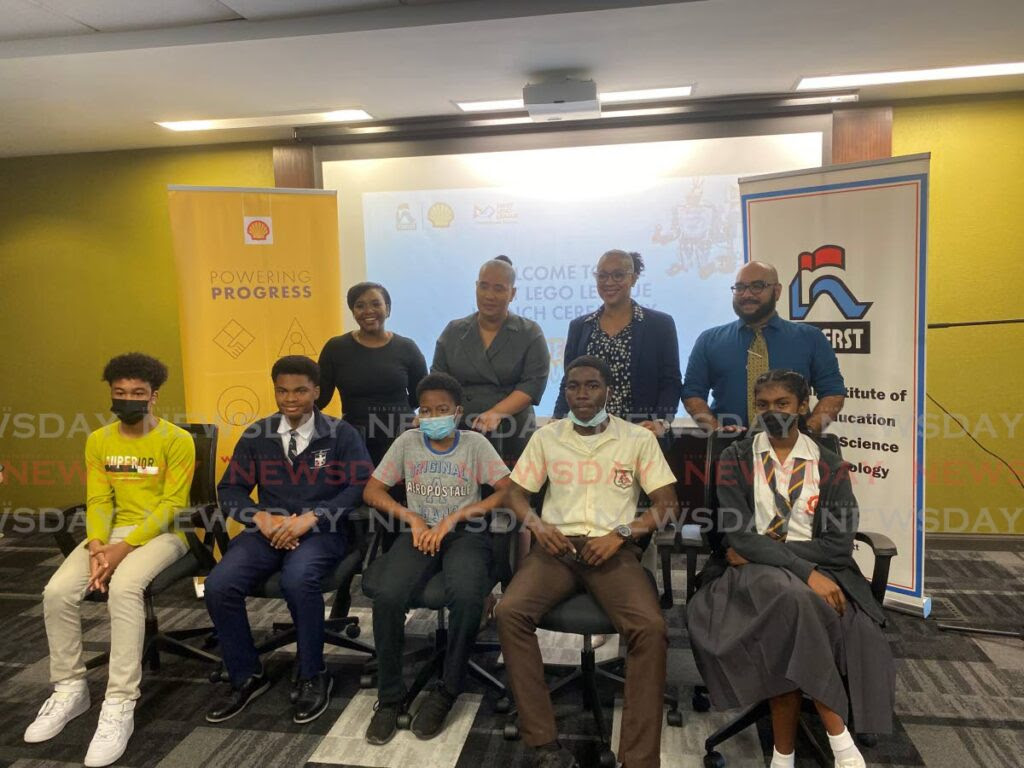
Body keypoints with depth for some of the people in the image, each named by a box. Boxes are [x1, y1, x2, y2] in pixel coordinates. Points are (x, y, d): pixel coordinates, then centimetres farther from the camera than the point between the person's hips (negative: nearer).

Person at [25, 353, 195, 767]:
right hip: (112, 532, 5)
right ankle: (70, 690, 5)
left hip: (162, 532, -5)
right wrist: (97, 545, -15)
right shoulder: (98, 440, 8)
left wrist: (125, 547, -20)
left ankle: (119, 707, -25)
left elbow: (171, 505, -12)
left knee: (123, 586, -33)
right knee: (57, 591, -17)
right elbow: (98, 501, 4)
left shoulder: (177, 439, -9)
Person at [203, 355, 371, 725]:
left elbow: (361, 486, -9)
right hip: (268, 530, 4)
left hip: (321, 531, -4)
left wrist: (311, 518, -20)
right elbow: (230, 489, 10)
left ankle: (312, 677, -10)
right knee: (218, 586, -21)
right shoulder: (256, 435, 10)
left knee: (297, 580, -35)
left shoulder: (341, 434, 0)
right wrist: (260, 517, -12)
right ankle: (246, 677, 4)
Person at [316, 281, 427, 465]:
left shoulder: (406, 348, 4)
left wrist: (392, 410, -1)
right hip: (354, 441, 0)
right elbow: (320, 396, 2)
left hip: (401, 438, 0)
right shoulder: (336, 348, 4)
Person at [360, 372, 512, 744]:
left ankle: (446, 692, -11)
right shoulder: (407, 442, 7)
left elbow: (510, 491, -7)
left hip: (466, 534, -2)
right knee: (387, 595, -28)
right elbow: (371, 491, 8)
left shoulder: (475, 443, 1)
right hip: (419, 532, 2)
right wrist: (411, 517, -8)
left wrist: (455, 517, -15)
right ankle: (390, 697, -8)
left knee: (466, 596, -34)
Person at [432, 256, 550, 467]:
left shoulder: (530, 334, 4)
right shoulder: (453, 331, 12)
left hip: (512, 437, -1)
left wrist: (497, 413, -19)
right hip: (459, 436, 2)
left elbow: (533, 383, -6)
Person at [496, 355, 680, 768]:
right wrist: (536, 523, -8)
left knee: (651, 627, -29)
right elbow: (515, 491, 14)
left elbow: (667, 504, 3)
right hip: (557, 545, 2)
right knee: (509, 613, -26)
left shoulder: (638, 438, 5)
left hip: (614, 549, -1)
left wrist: (621, 534, -13)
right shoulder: (546, 436, 12)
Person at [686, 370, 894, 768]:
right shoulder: (736, 459, 4)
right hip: (750, 572, -1)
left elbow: (839, 545, -4)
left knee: (790, 630, -34)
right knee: (793, 599, -35)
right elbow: (737, 536, -9)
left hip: (819, 571, 1)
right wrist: (807, 572, -21)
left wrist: (760, 548, -12)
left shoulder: (831, 467, 7)